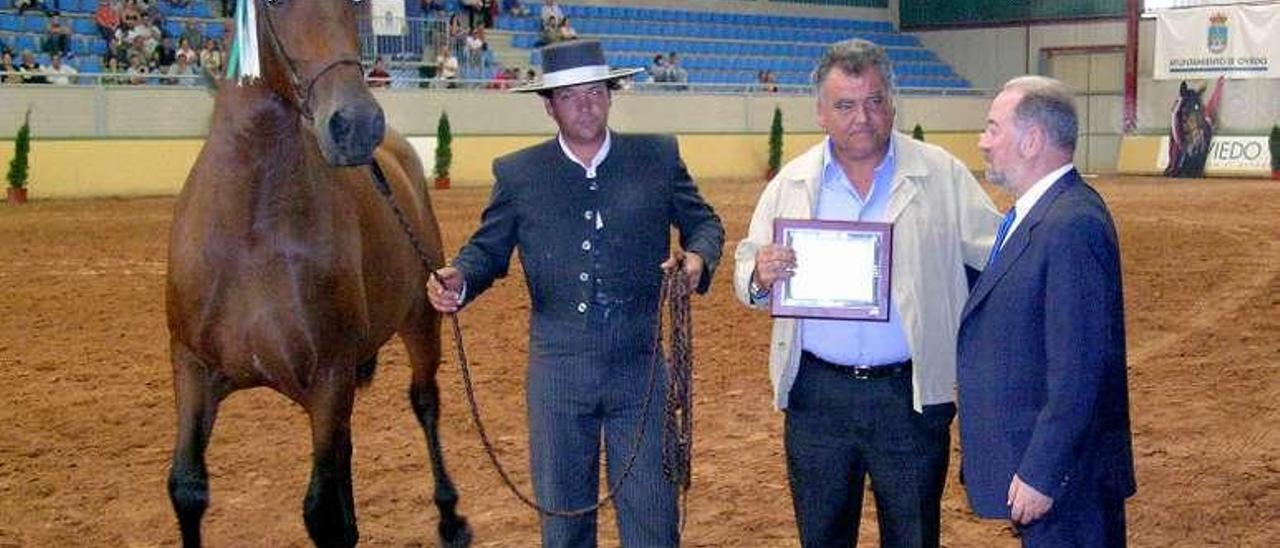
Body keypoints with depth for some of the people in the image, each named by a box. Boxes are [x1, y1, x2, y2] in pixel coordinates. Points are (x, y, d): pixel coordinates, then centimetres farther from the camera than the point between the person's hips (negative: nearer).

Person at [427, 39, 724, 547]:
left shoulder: (659, 157, 2)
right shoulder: (517, 174, 3)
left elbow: (703, 222, 9)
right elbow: (488, 247, 8)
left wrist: (698, 257, -14)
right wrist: (459, 280, -14)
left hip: (641, 369, 0)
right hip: (558, 374, 1)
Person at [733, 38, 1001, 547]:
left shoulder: (942, 175, -1)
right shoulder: (792, 181, 5)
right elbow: (747, 271, 8)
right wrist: (759, 276, -16)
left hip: (910, 395, -2)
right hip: (817, 394, 2)